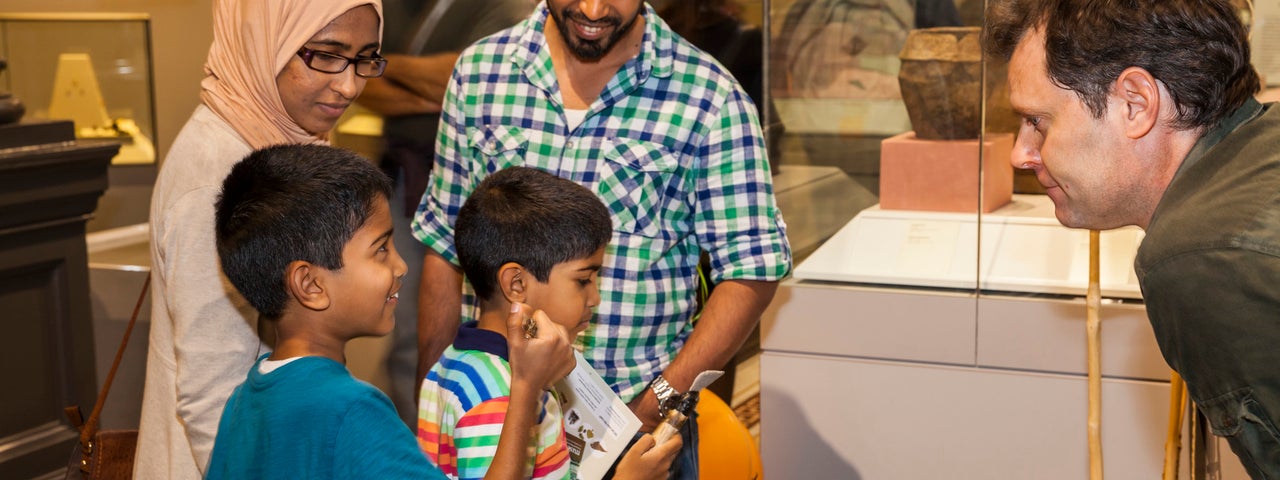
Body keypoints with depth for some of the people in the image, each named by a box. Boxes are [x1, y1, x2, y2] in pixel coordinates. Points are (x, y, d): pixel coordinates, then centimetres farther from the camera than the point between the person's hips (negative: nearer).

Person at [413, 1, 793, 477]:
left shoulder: (709, 97, -10)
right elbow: (445, 247, 6)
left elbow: (752, 270, -9)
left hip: (640, 421, -2)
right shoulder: (477, 71, -1)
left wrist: (656, 406, -17)